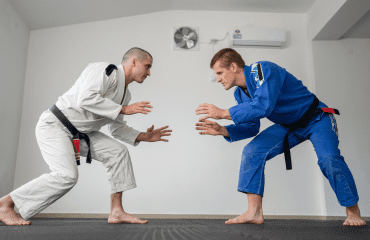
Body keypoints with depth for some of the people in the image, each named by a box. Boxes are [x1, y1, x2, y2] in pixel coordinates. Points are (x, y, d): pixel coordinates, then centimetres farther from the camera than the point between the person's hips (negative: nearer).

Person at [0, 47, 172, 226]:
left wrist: (144, 137, 5)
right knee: (67, 176, -24)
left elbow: (116, 128, 16)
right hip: (54, 126, -9)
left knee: (117, 152, -3)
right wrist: (123, 109, -25)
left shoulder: (125, 93, 11)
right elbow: (86, 98, -31)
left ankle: (116, 212, 0)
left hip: (79, 133, 9)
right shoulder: (104, 70, -15)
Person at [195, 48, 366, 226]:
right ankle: (254, 212, -11)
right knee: (252, 152, -12)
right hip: (288, 127, 7)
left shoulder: (262, 70, -27)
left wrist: (223, 113, -37)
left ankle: (353, 211, 0)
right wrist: (222, 130, -15)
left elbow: (263, 106, -41)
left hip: (316, 119, -6)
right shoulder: (240, 94, -2)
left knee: (329, 159, -28)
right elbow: (252, 127, 1)